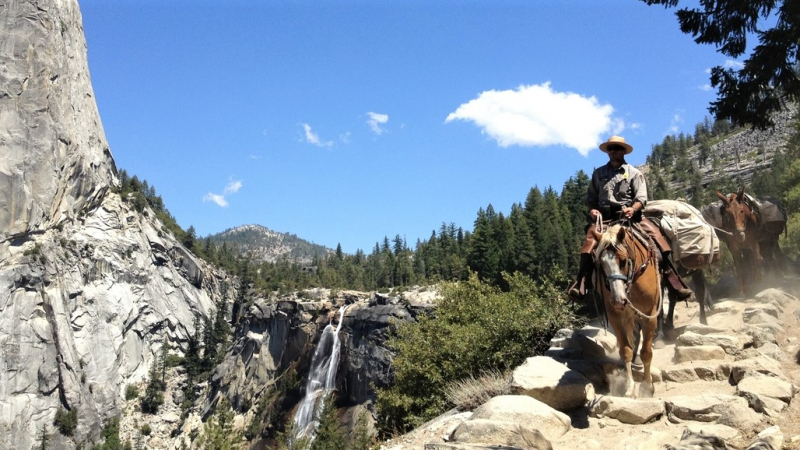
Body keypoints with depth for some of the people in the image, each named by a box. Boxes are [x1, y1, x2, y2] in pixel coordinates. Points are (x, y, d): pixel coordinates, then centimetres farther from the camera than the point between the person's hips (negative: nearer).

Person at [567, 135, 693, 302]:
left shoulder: (634, 173, 10)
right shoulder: (598, 173, 15)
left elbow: (641, 197, -1)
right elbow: (591, 198, 17)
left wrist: (632, 209, -22)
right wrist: (592, 210, -5)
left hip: (630, 215, 0)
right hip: (604, 217, 0)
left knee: (656, 234, -22)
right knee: (591, 237, -30)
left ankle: (674, 282, -18)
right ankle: (581, 285, -37)